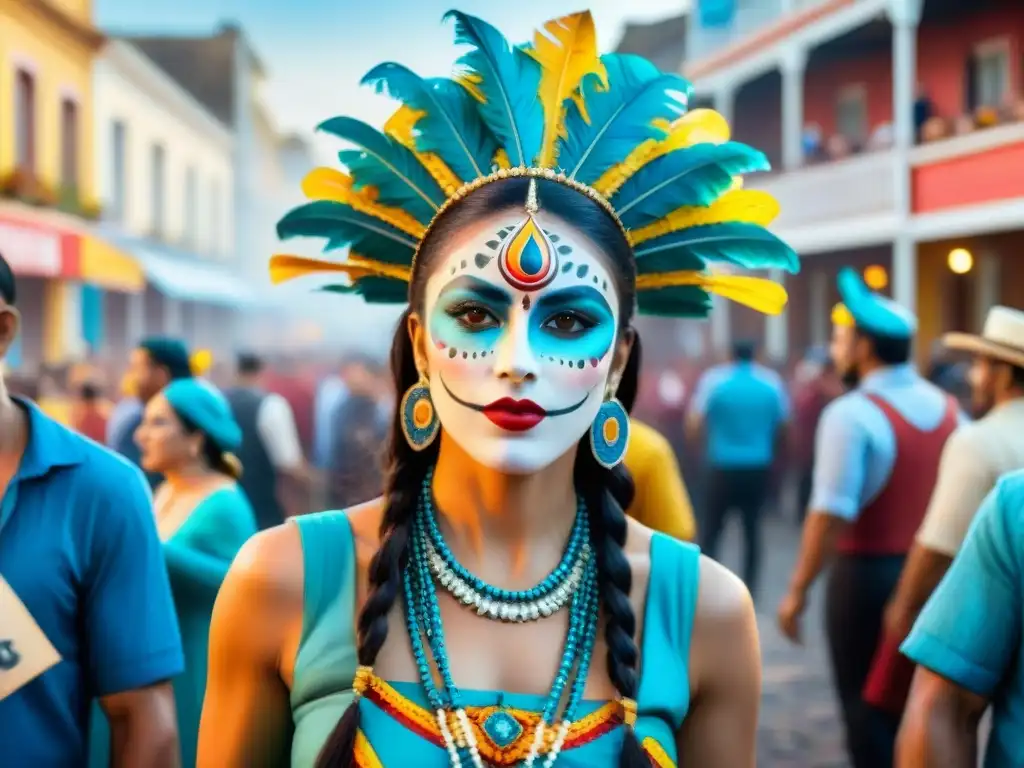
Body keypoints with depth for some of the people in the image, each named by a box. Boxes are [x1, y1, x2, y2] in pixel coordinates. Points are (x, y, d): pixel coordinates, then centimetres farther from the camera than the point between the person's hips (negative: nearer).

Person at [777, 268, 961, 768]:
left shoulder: (852, 414, -15)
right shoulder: (948, 409, 6)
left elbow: (831, 515, -22)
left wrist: (798, 590, -15)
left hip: (867, 576, -6)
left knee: (868, 709, 4)